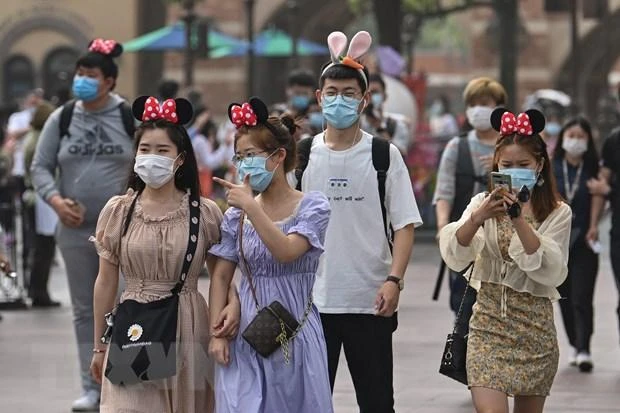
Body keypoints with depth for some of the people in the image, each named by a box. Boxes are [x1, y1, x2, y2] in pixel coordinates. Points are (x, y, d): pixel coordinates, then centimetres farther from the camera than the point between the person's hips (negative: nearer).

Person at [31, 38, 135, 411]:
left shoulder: (131, 118, -2)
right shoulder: (61, 119, 5)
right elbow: (41, 167, 6)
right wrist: (56, 199, -11)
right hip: (75, 230, 3)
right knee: (85, 310, 7)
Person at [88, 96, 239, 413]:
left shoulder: (205, 213, 0)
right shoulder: (117, 211, 2)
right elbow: (106, 282, 7)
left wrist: (233, 303, -13)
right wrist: (99, 347, 10)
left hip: (187, 330, 0)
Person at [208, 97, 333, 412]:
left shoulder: (312, 207, -4)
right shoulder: (236, 215, 5)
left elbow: (286, 252, -20)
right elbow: (221, 276, 6)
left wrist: (250, 207, -20)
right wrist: (216, 333, -2)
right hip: (247, 335, 2)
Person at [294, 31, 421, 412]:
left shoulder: (384, 155, 0)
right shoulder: (302, 155, 4)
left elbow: (405, 225, -1)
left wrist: (394, 280, -14)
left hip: (370, 300, -1)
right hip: (311, 299, 1)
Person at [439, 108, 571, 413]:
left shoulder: (558, 213, 0)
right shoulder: (484, 204, 4)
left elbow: (549, 271, -13)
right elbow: (454, 256, -11)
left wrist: (518, 219, -22)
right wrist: (478, 217, -30)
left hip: (535, 326, 0)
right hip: (488, 322, 0)